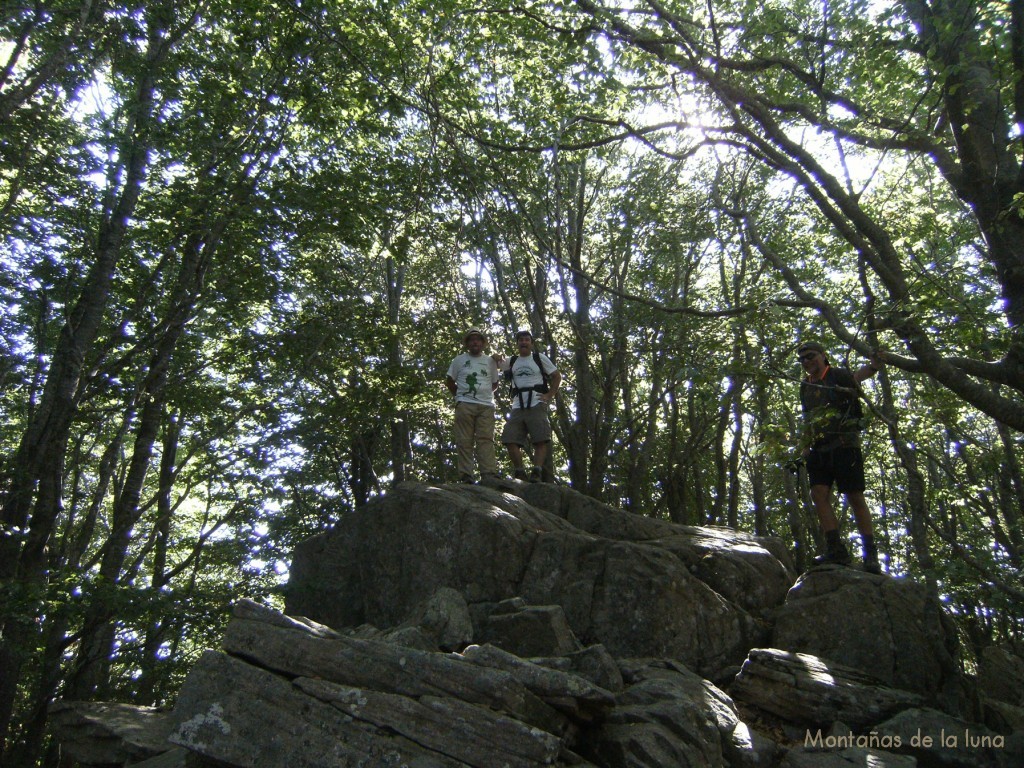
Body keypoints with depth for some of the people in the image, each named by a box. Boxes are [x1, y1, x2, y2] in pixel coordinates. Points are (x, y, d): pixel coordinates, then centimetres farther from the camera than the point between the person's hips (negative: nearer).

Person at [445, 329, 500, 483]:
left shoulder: (490, 361, 16)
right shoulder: (459, 360, 12)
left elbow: (495, 383, 22)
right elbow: (449, 381, 16)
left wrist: (483, 393, 10)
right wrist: (459, 395, 9)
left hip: (486, 405, 1)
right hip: (465, 404, -1)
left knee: (486, 440, -7)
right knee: (464, 441, -6)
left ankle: (489, 474, -13)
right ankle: (465, 475, -8)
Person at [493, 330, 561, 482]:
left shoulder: (540, 358, 10)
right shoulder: (511, 362, 19)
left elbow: (557, 376, 11)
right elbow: (497, 362, 36)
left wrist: (550, 395, -1)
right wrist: (497, 357, 12)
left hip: (537, 405, -3)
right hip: (518, 407, 3)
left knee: (541, 440, -16)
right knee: (511, 440, -11)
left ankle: (537, 472, -19)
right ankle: (520, 473, -11)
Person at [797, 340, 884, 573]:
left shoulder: (838, 375, 1)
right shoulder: (806, 387, 18)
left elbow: (858, 375, -20)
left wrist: (873, 366, -43)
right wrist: (805, 450, 15)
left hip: (843, 446, -6)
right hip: (818, 449, 6)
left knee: (855, 497, -5)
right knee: (819, 495, -8)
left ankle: (870, 553, 1)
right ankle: (836, 550, -6)